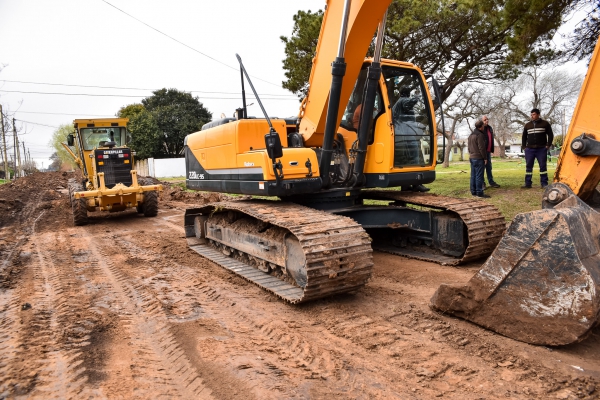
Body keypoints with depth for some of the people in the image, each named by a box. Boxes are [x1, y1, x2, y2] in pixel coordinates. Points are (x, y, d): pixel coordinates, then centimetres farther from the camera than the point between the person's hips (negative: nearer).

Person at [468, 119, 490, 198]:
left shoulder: (471, 135, 15)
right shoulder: (479, 135, -14)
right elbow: (481, 148, -16)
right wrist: (485, 158, -10)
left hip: (472, 158, 9)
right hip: (479, 158, -9)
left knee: (473, 175, 11)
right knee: (479, 176, -7)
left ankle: (473, 191, 14)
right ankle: (479, 192, -6)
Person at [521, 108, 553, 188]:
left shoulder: (545, 124, 4)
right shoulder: (527, 125, 12)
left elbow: (550, 135, 6)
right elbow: (524, 136, 19)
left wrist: (548, 145, -2)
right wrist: (523, 146, 10)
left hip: (541, 149, -2)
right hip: (529, 149, 2)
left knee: (543, 166, -2)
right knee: (528, 166, 1)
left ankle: (544, 183, 3)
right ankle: (527, 184, 5)